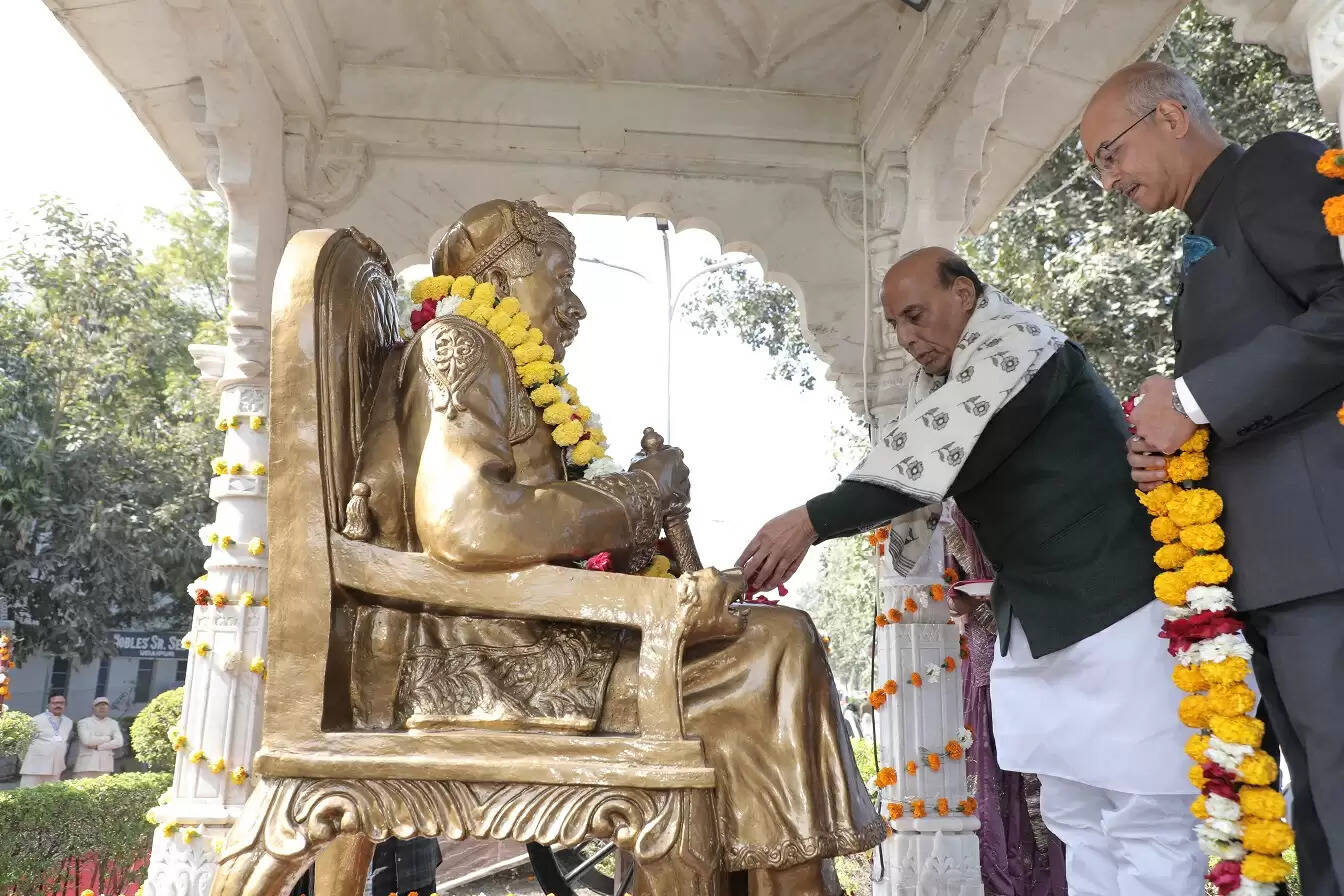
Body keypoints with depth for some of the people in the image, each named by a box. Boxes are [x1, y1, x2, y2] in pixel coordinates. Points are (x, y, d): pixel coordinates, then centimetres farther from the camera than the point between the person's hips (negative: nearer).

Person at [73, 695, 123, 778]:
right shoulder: (84, 722, 4)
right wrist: (107, 738, -2)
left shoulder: (113, 723, 13)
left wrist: (98, 746, -9)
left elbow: (119, 742, 0)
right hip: (86, 765, -2)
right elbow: (87, 740, -12)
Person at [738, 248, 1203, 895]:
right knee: (1074, 816, 12)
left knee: (1143, 818, -4)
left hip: (1109, 603, -9)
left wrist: (813, 520, -27)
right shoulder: (942, 383, 14)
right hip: (1033, 622, 9)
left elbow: (936, 453, -23)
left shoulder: (1018, 350, -12)